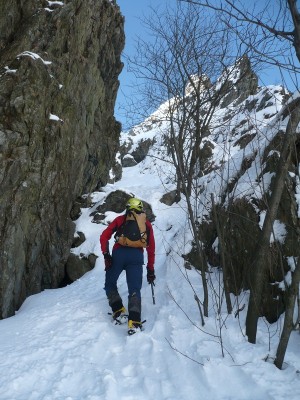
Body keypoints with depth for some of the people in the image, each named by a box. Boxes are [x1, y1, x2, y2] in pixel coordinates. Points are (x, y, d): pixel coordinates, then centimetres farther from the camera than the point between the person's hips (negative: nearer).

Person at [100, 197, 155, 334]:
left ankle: (119, 311, 10)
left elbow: (104, 237, 6)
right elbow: (151, 248, 19)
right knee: (134, 290, 5)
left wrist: (106, 255, 3)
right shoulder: (147, 224, 21)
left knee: (110, 284, 20)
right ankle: (134, 322, -9)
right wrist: (150, 269, 22)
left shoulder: (120, 219, 18)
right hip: (137, 256, 1)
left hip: (119, 253, -1)